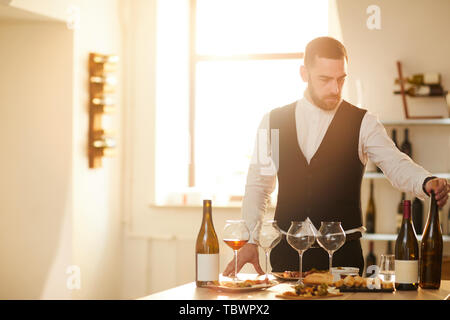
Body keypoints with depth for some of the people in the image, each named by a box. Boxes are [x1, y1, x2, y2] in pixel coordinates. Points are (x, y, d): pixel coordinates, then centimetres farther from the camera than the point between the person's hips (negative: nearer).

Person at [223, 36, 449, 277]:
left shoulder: (363, 124, -1)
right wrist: (249, 241, 0)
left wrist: (427, 183, -36)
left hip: (343, 255, -1)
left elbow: (396, 166, -15)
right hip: (286, 254, 2)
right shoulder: (273, 121, 6)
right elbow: (258, 185, 9)